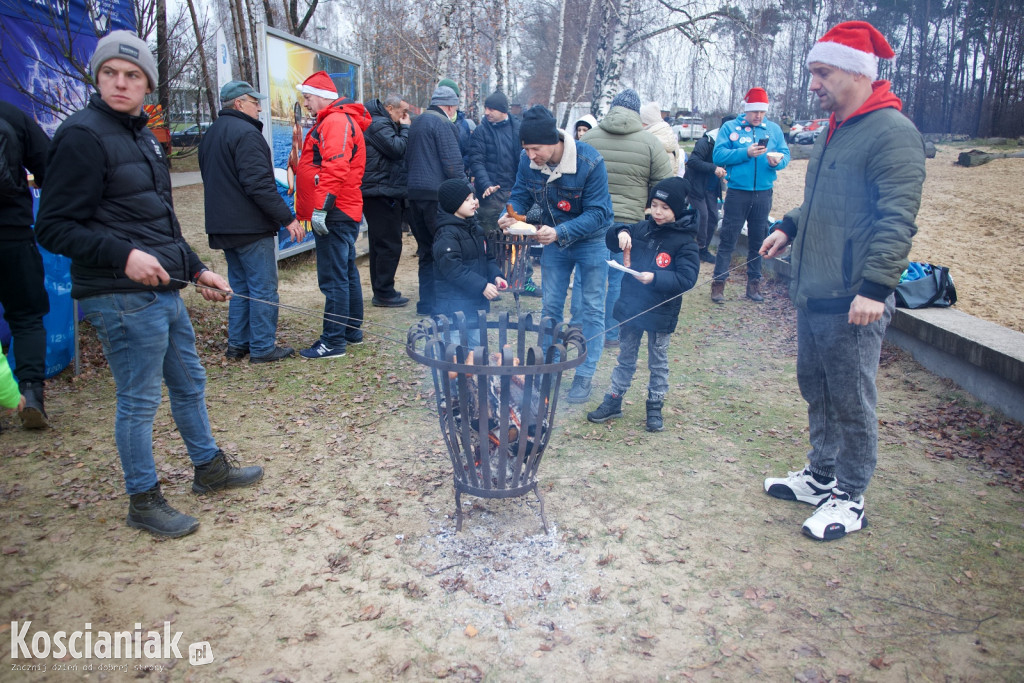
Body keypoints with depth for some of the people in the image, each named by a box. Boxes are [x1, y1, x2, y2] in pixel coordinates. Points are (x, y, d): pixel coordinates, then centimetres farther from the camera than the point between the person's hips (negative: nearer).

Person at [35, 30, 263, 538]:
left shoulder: (140, 136, 16)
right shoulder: (82, 135, -11)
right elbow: (54, 227, -14)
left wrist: (197, 271, 17)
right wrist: (125, 256, -25)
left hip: (164, 291, 9)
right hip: (122, 300, -9)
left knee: (189, 383, 19)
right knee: (139, 401, 1)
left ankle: (209, 468, 37)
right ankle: (143, 501, 18)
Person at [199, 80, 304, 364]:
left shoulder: (210, 135, 17)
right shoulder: (245, 133, -15)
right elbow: (259, 184, -22)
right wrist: (287, 218, -19)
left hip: (224, 227, 10)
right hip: (251, 227, -9)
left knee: (240, 286, 16)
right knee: (263, 288, -2)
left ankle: (237, 345, 21)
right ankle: (263, 347, 2)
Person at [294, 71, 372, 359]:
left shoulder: (335, 122, -12)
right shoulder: (331, 121, 22)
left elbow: (335, 168, -24)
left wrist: (321, 208, -26)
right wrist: (308, 208, 21)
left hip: (334, 214, -11)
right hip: (342, 213, 11)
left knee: (333, 278, -8)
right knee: (347, 272, 16)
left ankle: (333, 341, -3)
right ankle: (352, 330, 27)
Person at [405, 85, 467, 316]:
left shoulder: (416, 123, 21)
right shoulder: (443, 124, -7)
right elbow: (452, 163, -15)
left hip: (415, 193, 9)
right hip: (437, 195, -9)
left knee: (426, 251, 14)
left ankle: (427, 303, 17)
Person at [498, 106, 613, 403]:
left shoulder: (589, 162, -29)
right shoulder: (528, 161, -16)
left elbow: (597, 212, -28)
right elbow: (520, 195, -3)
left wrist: (560, 232, -40)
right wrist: (510, 215, -26)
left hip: (591, 239, -4)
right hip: (554, 237, 5)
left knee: (593, 309, 2)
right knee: (550, 305, 11)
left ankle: (585, 375, 12)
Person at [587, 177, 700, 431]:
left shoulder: (685, 241, -13)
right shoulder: (642, 228, 1)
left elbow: (687, 278, -20)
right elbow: (613, 239, 12)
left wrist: (655, 278, -31)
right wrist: (620, 232, -11)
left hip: (661, 313, -4)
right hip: (631, 306, 4)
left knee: (658, 363, 12)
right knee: (625, 358, 17)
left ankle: (655, 408, 26)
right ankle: (613, 401, 28)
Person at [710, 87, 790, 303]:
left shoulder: (774, 129, 10)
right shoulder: (730, 127, 3)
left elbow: (785, 154, 5)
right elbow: (718, 155, -8)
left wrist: (778, 160, -17)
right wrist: (746, 153, -18)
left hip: (763, 193, 3)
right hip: (737, 192, -3)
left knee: (757, 240, 9)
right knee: (728, 239, -2)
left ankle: (754, 283, 17)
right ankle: (719, 282, 2)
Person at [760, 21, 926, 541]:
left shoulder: (892, 132, -14)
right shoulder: (835, 130, 15)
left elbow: (897, 221, -21)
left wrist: (874, 287, -25)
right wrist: (790, 227, 13)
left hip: (852, 302, -9)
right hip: (812, 293, 9)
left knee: (851, 402, 3)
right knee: (816, 391, 18)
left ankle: (848, 500, 17)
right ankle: (821, 475, 34)